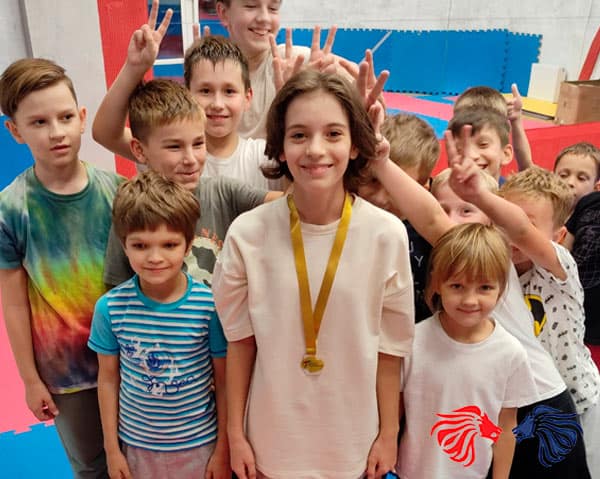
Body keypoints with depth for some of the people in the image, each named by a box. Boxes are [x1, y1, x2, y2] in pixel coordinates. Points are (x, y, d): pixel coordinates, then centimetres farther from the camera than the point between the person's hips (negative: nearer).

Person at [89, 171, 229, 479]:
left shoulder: (210, 306, -19)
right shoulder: (109, 308, -13)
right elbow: (108, 379, -1)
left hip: (199, 444, -1)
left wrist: (223, 449, -2)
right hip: (136, 446, 2)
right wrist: (112, 449, 5)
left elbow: (223, 380, -9)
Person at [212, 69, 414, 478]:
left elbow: (389, 345, -6)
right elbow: (241, 339, -5)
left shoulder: (387, 234, -15)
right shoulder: (248, 233, -15)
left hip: (353, 438, 0)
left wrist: (389, 434, 1)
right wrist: (235, 433, 1)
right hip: (273, 437, 0)